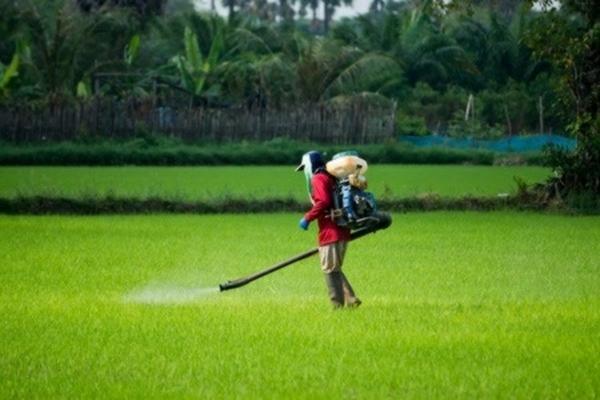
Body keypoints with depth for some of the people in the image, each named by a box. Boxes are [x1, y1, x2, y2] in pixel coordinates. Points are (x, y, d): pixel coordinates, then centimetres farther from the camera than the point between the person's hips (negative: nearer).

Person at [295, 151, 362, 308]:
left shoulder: (318, 179, -8)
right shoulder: (331, 179, 20)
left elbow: (323, 202, -21)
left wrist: (308, 218, -15)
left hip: (331, 232, -9)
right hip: (342, 231, 9)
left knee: (330, 269, -5)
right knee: (334, 270, 17)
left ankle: (338, 305, -5)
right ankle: (351, 300, 10)